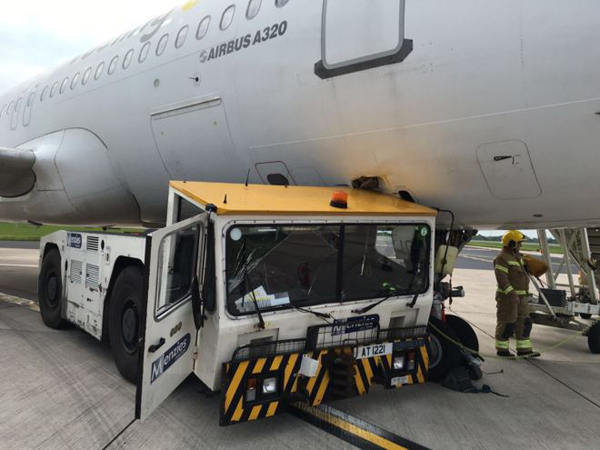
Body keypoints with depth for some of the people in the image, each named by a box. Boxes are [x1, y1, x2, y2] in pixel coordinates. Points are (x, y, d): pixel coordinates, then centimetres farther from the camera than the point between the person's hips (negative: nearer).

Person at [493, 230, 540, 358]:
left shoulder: (518, 256, 15)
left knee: (524, 322, 11)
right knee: (507, 323, -2)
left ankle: (524, 349, 18)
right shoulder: (502, 258, -16)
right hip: (508, 297, -9)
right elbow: (501, 278, -24)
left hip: (521, 297, 10)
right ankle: (501, 349, 9)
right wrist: (512, 294, -30)